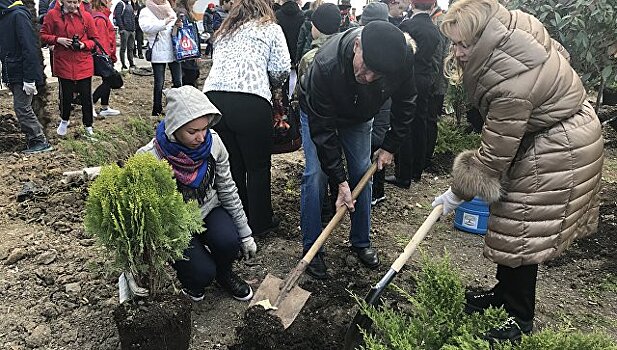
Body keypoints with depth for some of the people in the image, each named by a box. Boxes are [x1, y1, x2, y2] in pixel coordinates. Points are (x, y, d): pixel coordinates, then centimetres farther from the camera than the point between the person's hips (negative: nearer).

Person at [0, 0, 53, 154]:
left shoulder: (18, 15, -15)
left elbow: (29, 47, -21)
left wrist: (29, 78, -23)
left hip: (22, 75, -9)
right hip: (13, 74, 9)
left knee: (21, 108, -6)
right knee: (22, 108, 12)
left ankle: (40, 142, 2)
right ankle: (32, 141, 19)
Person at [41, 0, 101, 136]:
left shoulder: (86, 16, 0)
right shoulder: (53, 14, -2)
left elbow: (95, 39, 6)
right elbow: (43, 35, 4)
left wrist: (84, 45, -12)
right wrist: (58, 40, -13)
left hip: (84, 63, 1)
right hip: (63, 62, 0)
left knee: (86, 95, 4)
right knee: (66, 94, 10)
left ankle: (88, 125, 21)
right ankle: (64, 121, 35)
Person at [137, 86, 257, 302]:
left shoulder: (213, 142, -16)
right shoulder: (150, 158, -27)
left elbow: (227, 189, -4)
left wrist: (245, 233, -1)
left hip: (209, 209, 3)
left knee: (228, 242, -27)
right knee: (202, 274, -20)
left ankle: (224, 274, 9)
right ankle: (190, 277, 18)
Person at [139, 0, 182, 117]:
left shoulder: (170, 11, 15)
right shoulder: (146, 12, 0)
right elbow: (146, 27, -18)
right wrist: (165, 22, -25)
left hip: (174, 52, 4)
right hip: (158, 54, -4)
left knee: (178, 82, 3)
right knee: (159, 84, 0)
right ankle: (157, 111, 11)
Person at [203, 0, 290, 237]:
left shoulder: (223, 32, 28)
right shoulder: (270, 28, 14)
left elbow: (216, 63, 20)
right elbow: (281, 69, 3)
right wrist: (274, 87, 24)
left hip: (213, 97, 5)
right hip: (250, 100, -5)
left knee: (231, 165, 16)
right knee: (258, 166, 10)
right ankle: (260, 224, 22)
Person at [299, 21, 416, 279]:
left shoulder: (403, 59, -33)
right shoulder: (326, 64, -43)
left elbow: (405, 103, -10)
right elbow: (323, 128, -34)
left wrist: (390, 146, -9)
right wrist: (340, 180, -31)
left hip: (358, 117, 3)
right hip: (319, 114, -3)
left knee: (363, 174, 3)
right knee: (316, 175, -11)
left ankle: (361, 242, 20)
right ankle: (311, 248, 4)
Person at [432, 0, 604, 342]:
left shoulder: (512, 84, -34)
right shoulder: (517, 28, -8)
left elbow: (495, 154, -25)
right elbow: (559, 53, 12)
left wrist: (458, 193, -12)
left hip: (557, 152, -10)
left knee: (521, 231, -2)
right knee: (514, 223, 17)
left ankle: (520, 318, 16)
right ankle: (505, 293, 33)